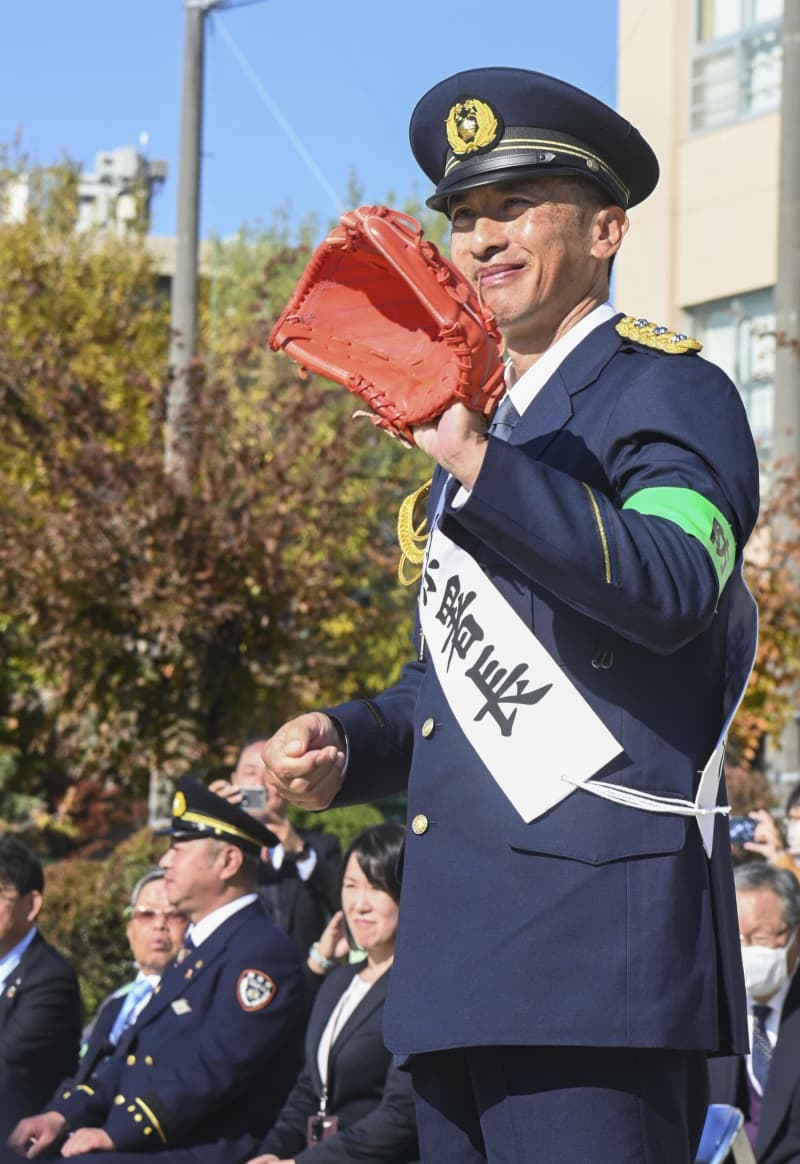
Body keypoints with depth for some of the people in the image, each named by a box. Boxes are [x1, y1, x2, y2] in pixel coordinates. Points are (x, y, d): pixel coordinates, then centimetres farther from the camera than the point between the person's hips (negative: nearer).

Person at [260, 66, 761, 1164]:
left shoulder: (665, 390, -3)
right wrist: (343, 745, 12)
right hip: (460, 953, 9)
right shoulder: (487, 419, 24)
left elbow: (672, 587, -23)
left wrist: (476, 461, -30)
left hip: (597, 934, -9)